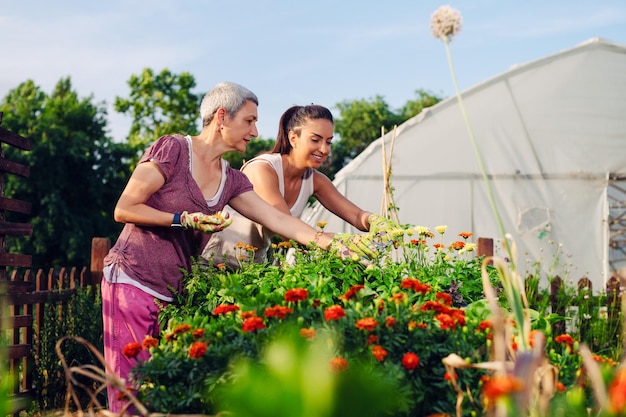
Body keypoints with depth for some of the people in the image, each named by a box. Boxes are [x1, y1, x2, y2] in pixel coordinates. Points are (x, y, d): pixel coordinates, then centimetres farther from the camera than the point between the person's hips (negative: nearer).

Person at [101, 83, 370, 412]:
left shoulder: (231, 181, 12)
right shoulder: (172, 150, -8)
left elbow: (278, 219, 7)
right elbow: (123, 210, -9)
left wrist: (337, 245, 0)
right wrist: (183, 220, -17)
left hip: (174, 295, 7)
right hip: (133, 283, -6)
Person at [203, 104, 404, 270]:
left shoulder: (315, 180, -1)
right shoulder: (262, 169, -22)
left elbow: (357, 216, -6)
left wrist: (376, 222, -31)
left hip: (255, 264, 7)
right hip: (216, 263, -7)